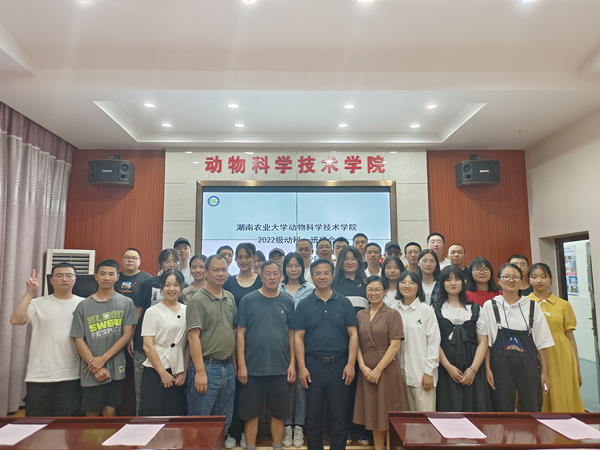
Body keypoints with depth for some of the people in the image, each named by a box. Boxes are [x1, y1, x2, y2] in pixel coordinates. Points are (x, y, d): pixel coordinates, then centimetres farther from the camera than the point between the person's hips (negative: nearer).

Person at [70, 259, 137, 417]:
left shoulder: (126, 302, 2)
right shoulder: (84, 306, 3)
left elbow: (127, 335, -2)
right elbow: (78, 339, 0)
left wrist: (103, 359, -10)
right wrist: (95, 366, -9)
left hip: (116, 368, 0)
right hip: (91, 371, 0)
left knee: (110, 411, 6)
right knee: (92, 412, 10)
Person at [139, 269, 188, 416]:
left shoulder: (186, 311, 6)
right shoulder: (153, 311, -3)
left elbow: (189, 344, 9)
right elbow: (148, 346, -7)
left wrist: (184, 371, 2)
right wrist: (163, 373, -9)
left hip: (179, 375, 3)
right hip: (156, 373, -3)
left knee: (177, 413, 6)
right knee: (154, 414, -1)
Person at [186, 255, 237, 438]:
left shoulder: (230, 298, 10)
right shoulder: (198, 300, -10)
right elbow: (193, 337, -15)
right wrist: (200, 372, -19)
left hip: (228, 367, 6)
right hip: (207, 367, -6)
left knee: (224, 422, 17)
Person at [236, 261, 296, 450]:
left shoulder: (287, 301, 4)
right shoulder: (248, 300, -2)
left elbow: (291, 333, 6)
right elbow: (241, 333, -2)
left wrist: (292, 363, 1)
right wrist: (241, 365, -7)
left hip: (280, 368, 2)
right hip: (253, 368, -1)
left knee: (279, 413, 11)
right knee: (251, 413, 9)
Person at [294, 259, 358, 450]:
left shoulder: (344, 303, 2)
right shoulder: (304, 305, 2)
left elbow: (353, 334, 1)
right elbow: (298, 337, 0)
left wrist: (350, 364, -7)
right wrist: (301, 367, -7)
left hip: (339, 364, 0)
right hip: (313, 364, 0)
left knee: (340, 413, 10)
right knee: (313, 414, 12)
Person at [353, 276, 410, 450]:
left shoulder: (392, 314, -5)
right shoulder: (360, 315, 8)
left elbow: (395, 345, -11)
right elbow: (356, 344, 5)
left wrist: (378, 369, -14)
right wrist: (363, 366, -8)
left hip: (387, 369, -4)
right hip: (366, 371, 4)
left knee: (388, 413, 4)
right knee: (373, 413, 12)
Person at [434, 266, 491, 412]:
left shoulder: (475, 309, 12)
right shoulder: (436, 310, 6)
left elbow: (483, 342, 5)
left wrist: (473, 369, -6)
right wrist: (449, 367, -11)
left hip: (472, 369, 2)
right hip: (446, 369, -1)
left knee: (475, 408, -2)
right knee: (449, 408, -3)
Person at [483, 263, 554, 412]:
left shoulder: (532, 306, 8)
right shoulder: (489, 306, 2)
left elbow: (541, 343, 8)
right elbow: (486, 342, -1)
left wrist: (544, 372, 4)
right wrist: (487, 369, -7)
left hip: (528, 365, 2)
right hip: (501, 366, -2)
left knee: (532, 409, 6)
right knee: (503, 410, 4)